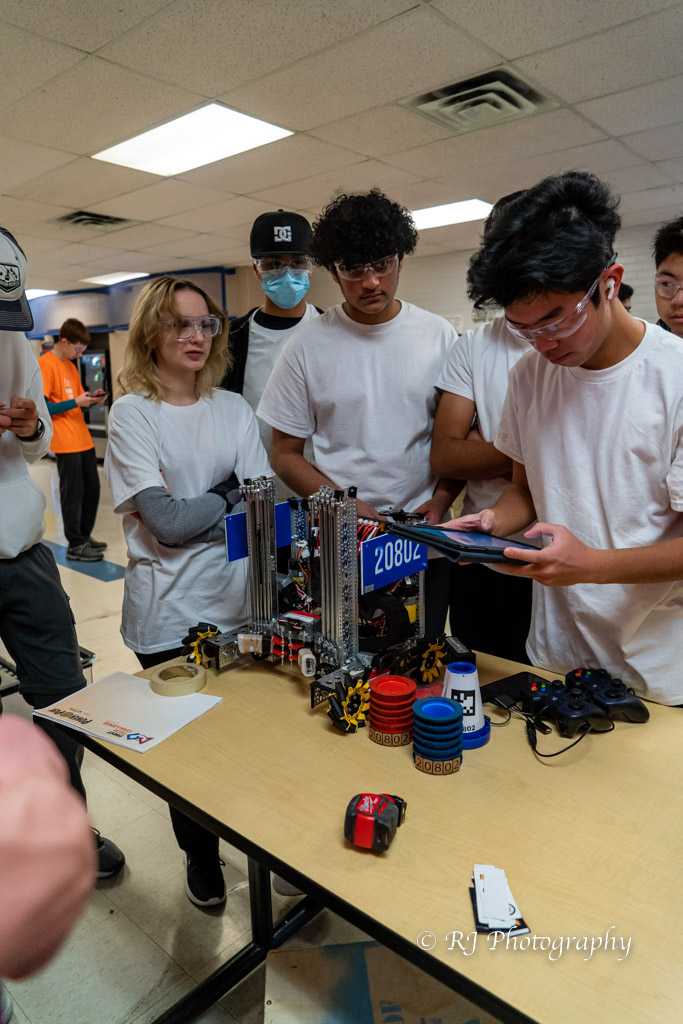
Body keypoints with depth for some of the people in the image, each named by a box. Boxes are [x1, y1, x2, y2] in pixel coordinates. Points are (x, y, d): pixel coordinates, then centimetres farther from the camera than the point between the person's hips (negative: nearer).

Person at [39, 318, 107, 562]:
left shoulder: (71, 366, 17)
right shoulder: (45, 364, -10)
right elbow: (43, 408, -15)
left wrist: (91, 399, 2)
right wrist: (76, 402, -19)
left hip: (83, 439, 9)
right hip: (66, 443, -9)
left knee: (92, 488, 14)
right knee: (73, 493, -2)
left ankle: (84, 535, 28)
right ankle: (75, 546, 8)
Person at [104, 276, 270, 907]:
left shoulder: (234, 409, 7)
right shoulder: (132, 413, -5)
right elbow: (166, 521, -14)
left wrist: (194, 514, -15)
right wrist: (232, 492, -6)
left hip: (241, 602, 3)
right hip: (169, 616, -2)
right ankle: (200, 855, 39)